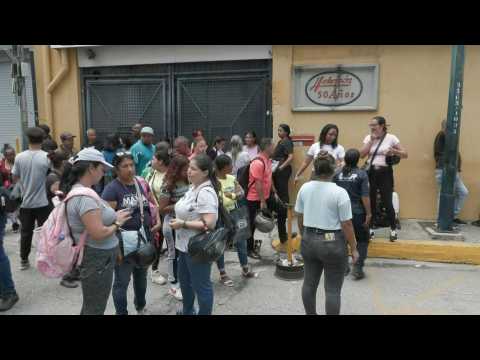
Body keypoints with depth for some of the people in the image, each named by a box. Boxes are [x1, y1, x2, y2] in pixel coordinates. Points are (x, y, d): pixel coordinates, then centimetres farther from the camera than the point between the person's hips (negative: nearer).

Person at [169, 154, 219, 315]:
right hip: (186, 244, 10)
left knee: (201, 286, 8)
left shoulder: (206, 193, -24)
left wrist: (182, 224, -24)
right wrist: (178, 220, 5)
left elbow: (209, 224, -30)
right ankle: (187, 311, 47)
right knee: (184, 280, 26)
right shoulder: (193, 187, 6)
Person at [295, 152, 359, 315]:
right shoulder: (339, 192, -16)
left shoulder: (304, 188, -1)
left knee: (309, 282, 19)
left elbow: (299, 217, 8)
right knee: (333, 289, 6)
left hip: (308, 241, 6)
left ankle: (310, 313, 35)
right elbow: (347, 224, -14)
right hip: (332, 243, -5)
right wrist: (353, 248, -4)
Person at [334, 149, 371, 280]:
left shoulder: (337, 174, 0)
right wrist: (368, 213, -7)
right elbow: (365, 196, -14)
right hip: (357, 212, -3)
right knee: (362, 240, 12)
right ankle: (358, 268, 3)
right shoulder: (362, 174, -11)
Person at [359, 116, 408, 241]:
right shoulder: (368, 138, 5)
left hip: (385, 172, -3)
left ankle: (393, 229, 17)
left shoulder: (391, 138, -4)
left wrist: (394, 151, -21)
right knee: (370, 201, 7)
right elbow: (362, 155, -7)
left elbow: (405, 154, -2)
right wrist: (371, 140, -9)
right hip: (371, 172, 3)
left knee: (387, 202, -2)